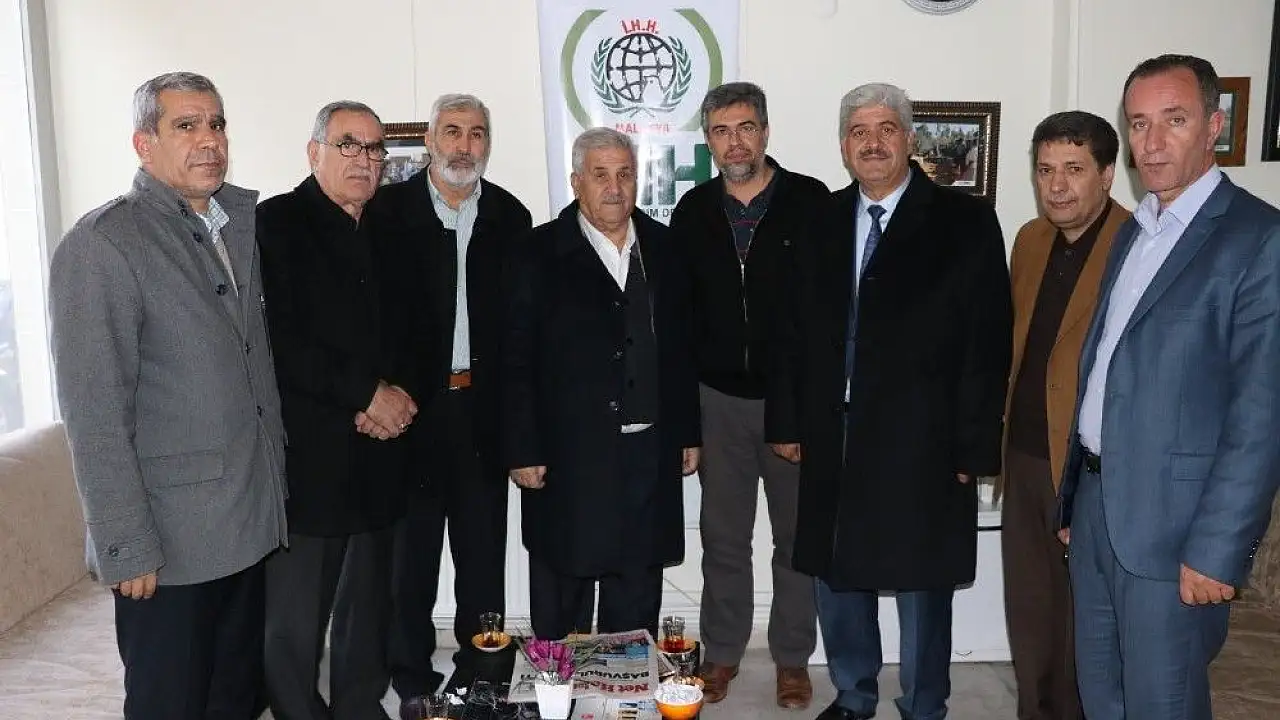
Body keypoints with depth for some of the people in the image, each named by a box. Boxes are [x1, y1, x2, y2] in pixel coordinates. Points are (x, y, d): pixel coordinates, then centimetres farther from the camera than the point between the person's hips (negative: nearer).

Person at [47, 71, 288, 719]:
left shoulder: (242, 224, 10)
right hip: (168, 546, -6)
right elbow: (94, 415, -15)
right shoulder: (99, 246, -11)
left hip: (250, 525, 6)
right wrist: (125, 546, -16)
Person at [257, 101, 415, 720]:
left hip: (377, 458, 6)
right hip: (307, 460, -5)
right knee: (294, 627, 0)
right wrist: (369, 394, -10)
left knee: (367, 616, 13)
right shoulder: (277, 223, -3)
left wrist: (399, 397, 0)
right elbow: (283, 342, -14)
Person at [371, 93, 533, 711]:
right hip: (414, 405, -2)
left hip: (484, 407, 2)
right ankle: (411, 673, 26)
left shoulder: (510, 216, 5)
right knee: (412, 547, 11)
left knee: (483, 550, 13)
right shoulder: (389, 209, -2)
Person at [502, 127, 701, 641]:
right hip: (567, 459, -3)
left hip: (650, 454, 4)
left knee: (637, 607, 15)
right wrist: (522, 452, -9)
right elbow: (515, 362, -5)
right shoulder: (538, 255, -3)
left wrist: (689, 433, 10)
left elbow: (683, 347, 12)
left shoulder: (663, 249, 9)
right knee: (560, 613, 9)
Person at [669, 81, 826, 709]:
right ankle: (721, 652, 30)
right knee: (723, 536, 13)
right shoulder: (693, 211, 3)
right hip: (719, 400, 2)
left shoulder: (810, 202, -6)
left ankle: (793, 658, 29)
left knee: (797, 536, 12)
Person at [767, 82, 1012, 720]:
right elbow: (792, 331, 8)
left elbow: (988, 342, -8)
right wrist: (785, 422, 5)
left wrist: (974, 448, -11)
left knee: (921, 586, 9)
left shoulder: (965, 222, -5)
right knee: (834, 575, 15)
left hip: (921, 444, -4)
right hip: (831, 438, 4)